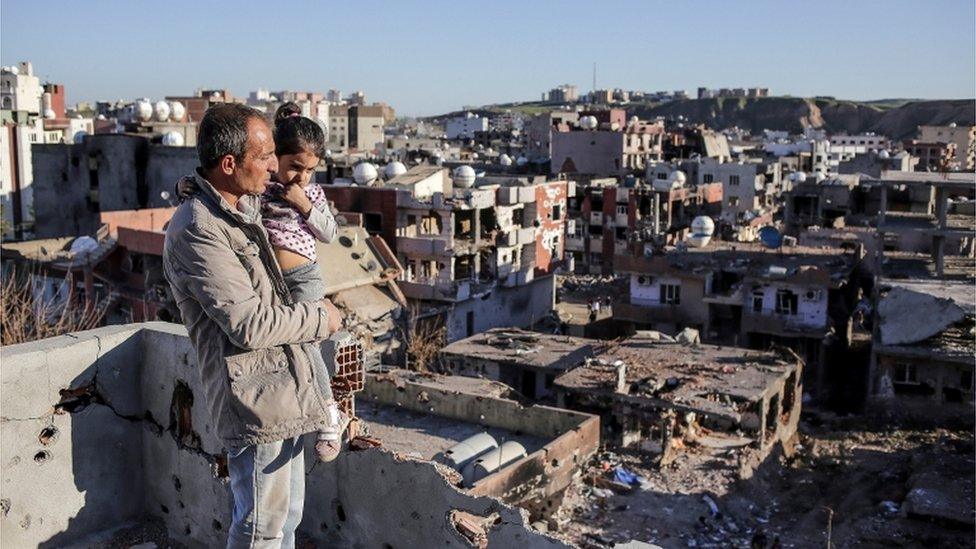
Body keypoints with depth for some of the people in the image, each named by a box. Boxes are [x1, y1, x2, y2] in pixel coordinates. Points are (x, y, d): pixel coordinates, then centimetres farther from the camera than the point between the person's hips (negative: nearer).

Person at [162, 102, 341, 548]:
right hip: (255, 398, -9)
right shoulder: (196, 231, -20)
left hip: (281, 387, 10)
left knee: (287, 513, 21)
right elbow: (250, 324, -23)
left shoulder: (244, 205, 9)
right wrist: (320, 317, -11)